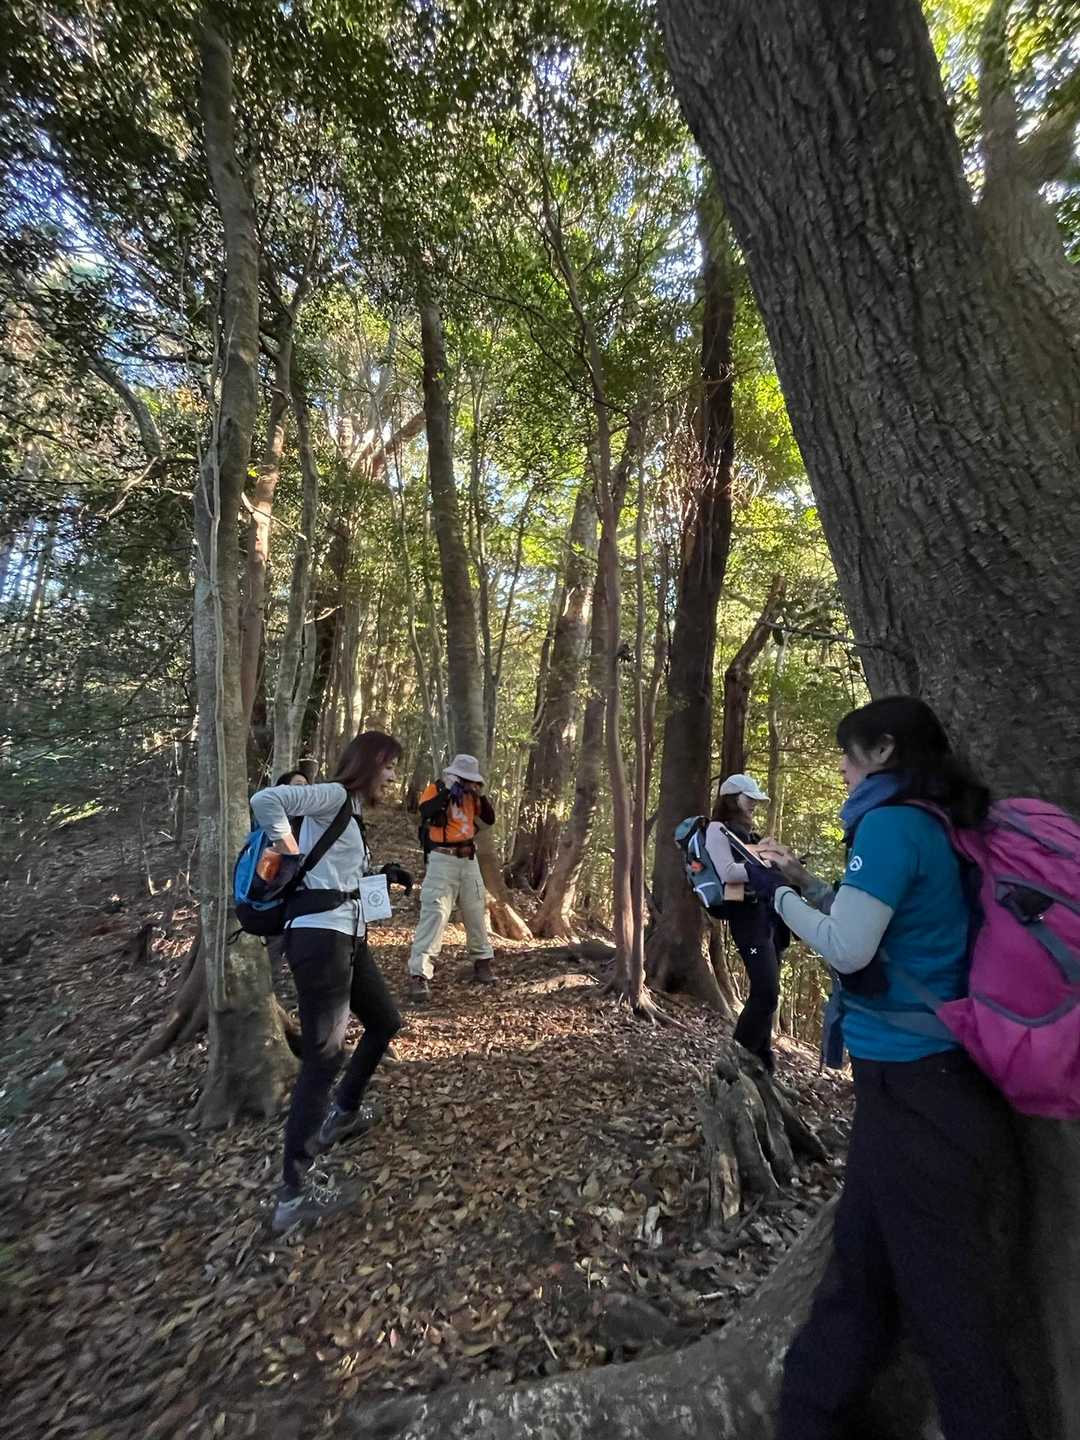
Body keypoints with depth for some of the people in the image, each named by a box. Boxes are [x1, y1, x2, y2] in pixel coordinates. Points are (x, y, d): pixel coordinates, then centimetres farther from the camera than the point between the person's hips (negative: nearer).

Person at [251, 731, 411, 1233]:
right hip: (319, 936, -10)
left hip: (348, 936, 10)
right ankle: (293, 1192, 6)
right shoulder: (333, 796, -9)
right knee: (323, 1056, -6)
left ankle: (344, 1112, 40)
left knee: (386, 1021, 21)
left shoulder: (351, 813, 19)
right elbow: (266, 800, -24)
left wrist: (383, 874, 11)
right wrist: (294, 859, -17)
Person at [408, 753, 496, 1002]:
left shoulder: (470, 795, 7)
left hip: (469, 860, 6)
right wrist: (447, 789, -29)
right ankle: (419, 975, -9)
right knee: (434, 914, -12)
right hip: (443, 860, -6)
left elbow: (490, 819, 5)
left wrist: (481, 795, -8)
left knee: (476, 913, 15)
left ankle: (482, 963, 31)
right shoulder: (435, 790, -9)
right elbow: (426, 812, -28)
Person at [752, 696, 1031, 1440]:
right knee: (861, 1254, 21)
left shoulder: (890, 823, -18)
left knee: (942, 1296, 8)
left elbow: (848, 950, -19)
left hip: (916, 1087, -9)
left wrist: (774, 891, -7)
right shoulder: (933, 825, 9)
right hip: (932, 1078, 9)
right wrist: (804, 880, 10)